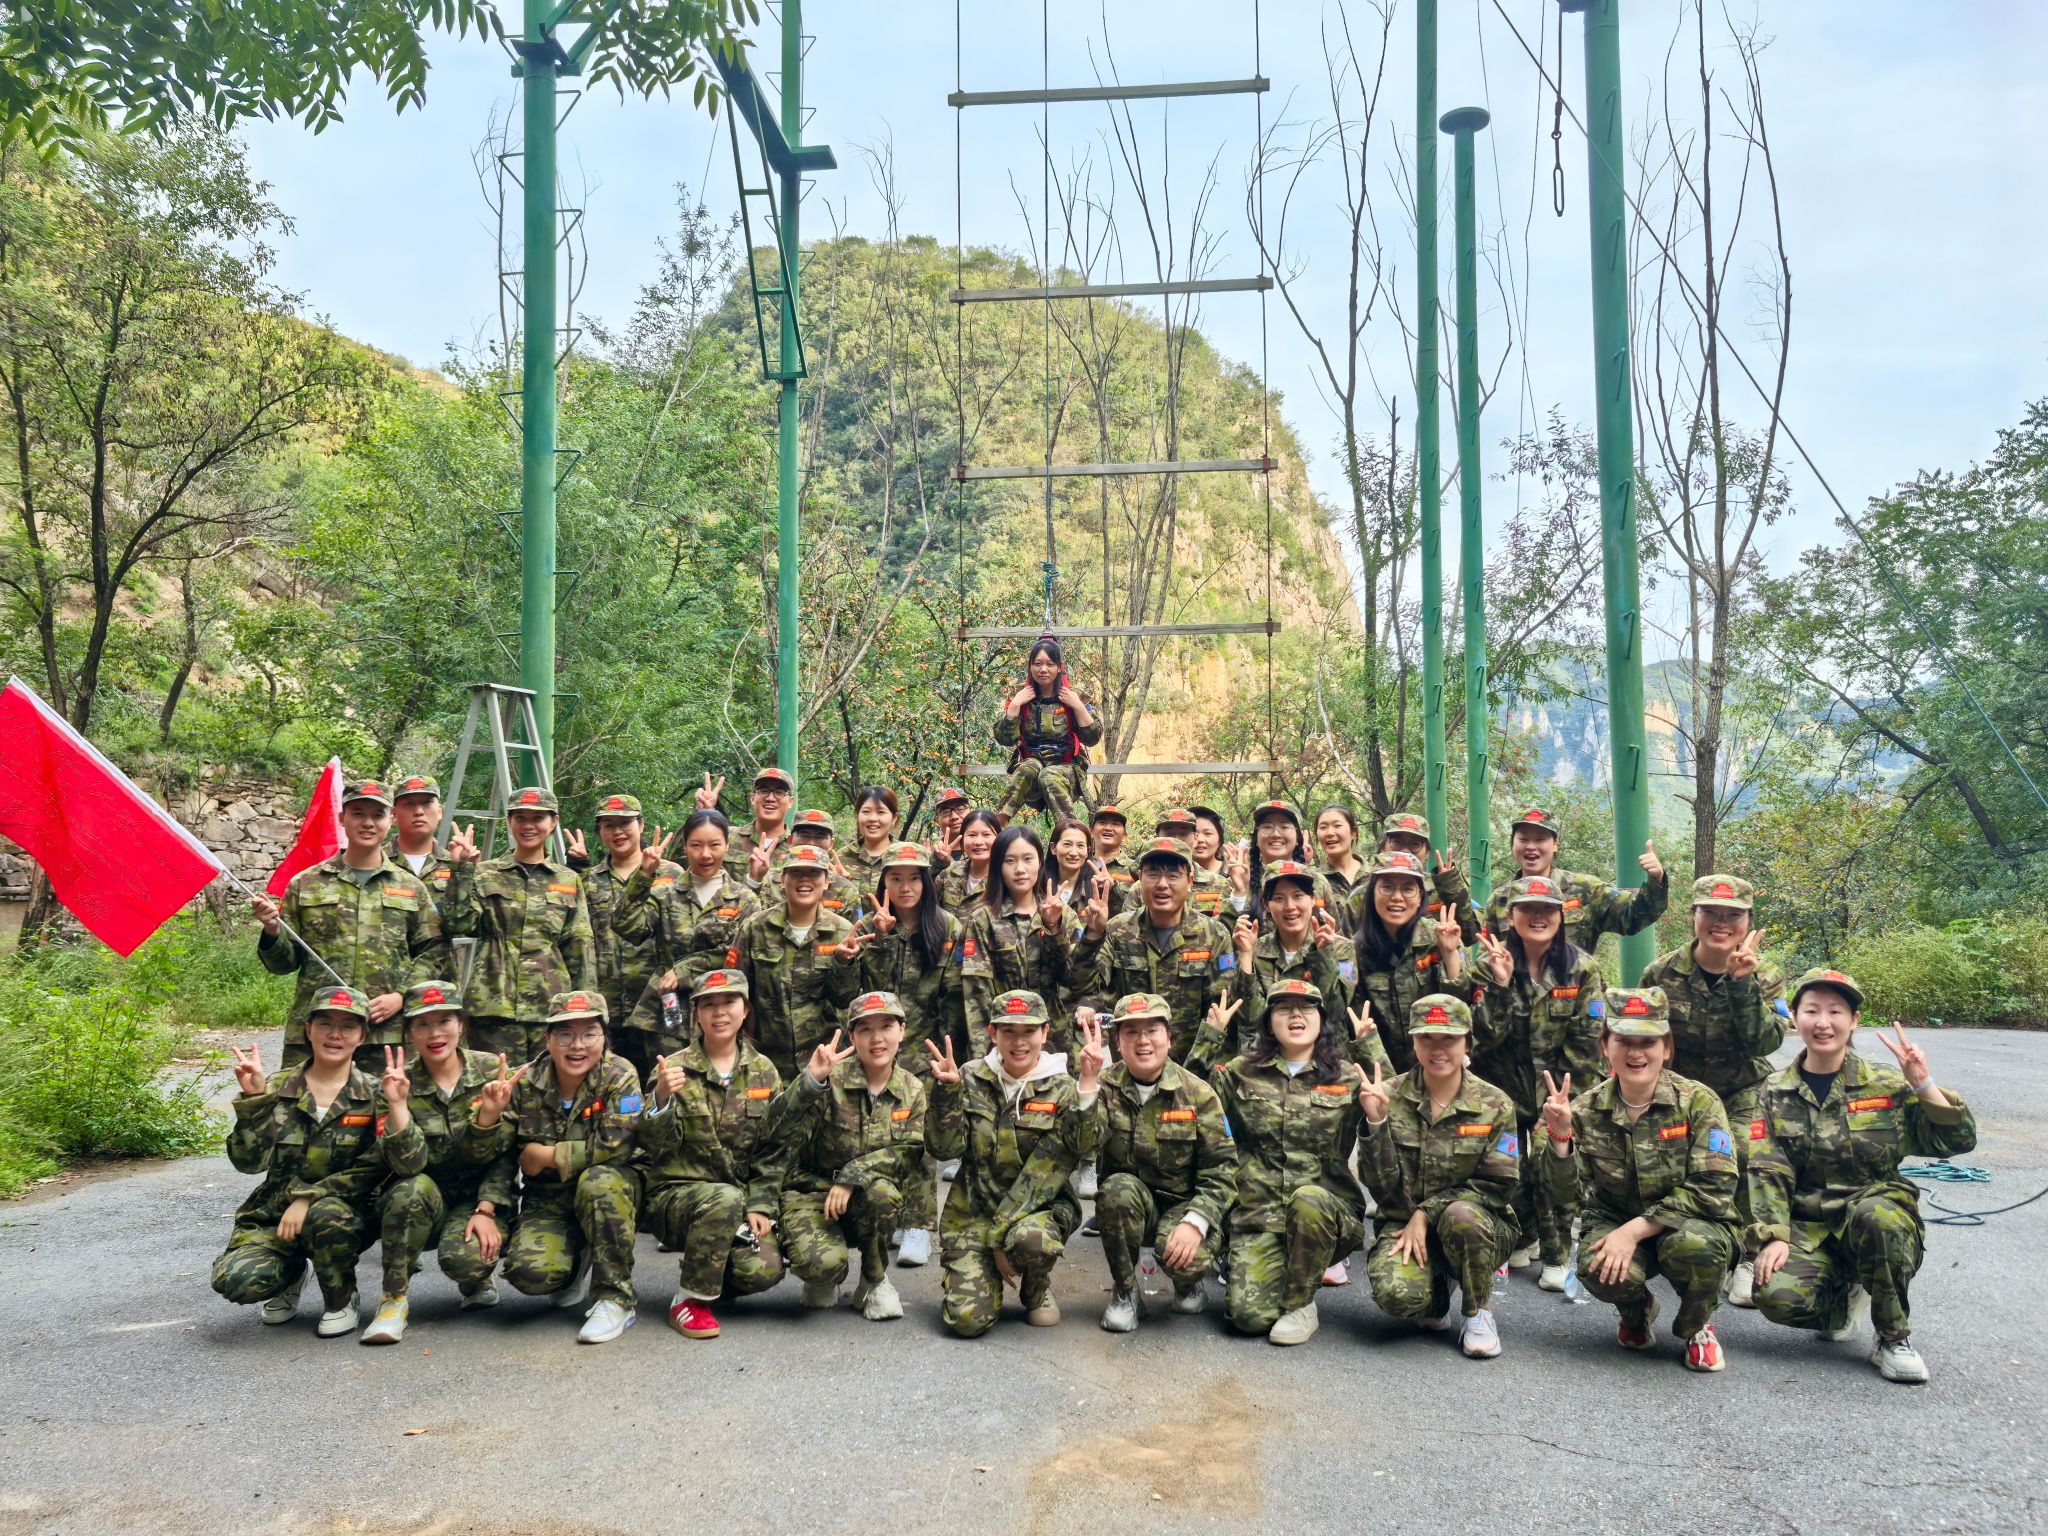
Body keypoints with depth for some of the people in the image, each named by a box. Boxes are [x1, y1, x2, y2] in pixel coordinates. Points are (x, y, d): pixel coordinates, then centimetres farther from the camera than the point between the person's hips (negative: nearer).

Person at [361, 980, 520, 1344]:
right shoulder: (401, 1082, -6)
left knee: (464, 1257, -31)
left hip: (477, 1201, -1)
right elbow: (408, 1165, -20)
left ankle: (477, 1280, 8)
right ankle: (395, 1298, -13)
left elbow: (504, 1156, -5)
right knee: (413, 1189, -33)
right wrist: (398, 1106, -30)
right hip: (422, 1205, 1)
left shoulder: (494, 1072, -6)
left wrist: (487, 1210, -19)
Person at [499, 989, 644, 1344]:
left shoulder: (619, 1076, -14)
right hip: (547, 1200, 2)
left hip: (610, 1192, -2)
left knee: (598, 1180, -37)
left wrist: (546, 1156, -17)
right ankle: (577, 1265, 15)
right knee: (528, 1271, -26)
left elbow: (614, 1147, -25)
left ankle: (615, 1300, -20)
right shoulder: (527, 1085, -4)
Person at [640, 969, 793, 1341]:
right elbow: (658, 1149, -12)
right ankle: (688, 1300, -14)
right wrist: (662, 1099, -30)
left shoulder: (763, 1073, 7)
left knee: (764, 1271, -23)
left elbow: (774, 1150, 6)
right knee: (725, 1199, -36)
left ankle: (714, 1279, 13)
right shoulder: (676, 1069, -2)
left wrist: (760, 1206, -7)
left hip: (742, 1199, 3)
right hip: (676, 1195, -3)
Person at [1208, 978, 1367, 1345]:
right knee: (1250, 1314, -20)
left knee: (1307, 1199, -37)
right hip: (1259, 1215, 0)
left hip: (1327, 1213, 0)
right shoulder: (1241, 1072, 9)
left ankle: (1301, 1304, -11)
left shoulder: (1348, 1077, 6)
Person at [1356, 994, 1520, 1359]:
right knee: (1396, 1294, -31)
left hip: (1480, 1227, 0)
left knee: (1460, 1215, -36)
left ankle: (1478, 1312, -7)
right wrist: (1376, 1122, -24)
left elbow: (1500, 1186, -8)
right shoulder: (1389, 1097, -5)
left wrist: (1426, 1212, -17)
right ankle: (1437, 1291, 8)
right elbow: (1381, 1186, -9)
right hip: (1403, 1224, 0)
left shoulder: (1494, 1105, -5)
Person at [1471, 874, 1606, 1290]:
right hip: (1503, 1087, 1)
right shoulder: (1490, 963, -7)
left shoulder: (1583, 968, -6)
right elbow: (1485, 1036, -14)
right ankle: (1521, 1238, 33)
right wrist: (1500, 983, -27)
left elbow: (1588, 1041, -6)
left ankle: (1556, 1256, 9)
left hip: (1558, 1088, -1)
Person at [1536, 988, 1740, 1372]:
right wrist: (1559, 1138, -29)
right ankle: (1636, 1310, 9)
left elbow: (1714, 1189, -18)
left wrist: (1637, 1229, -24)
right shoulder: (1586, 1110, -6)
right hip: (1613, 1223, 1)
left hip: (1689, 1225, -1)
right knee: (1598, 1272, -32)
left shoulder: (1698, 1102, -12)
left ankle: (1695, 1326, 1)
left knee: (1694, 1247, -36)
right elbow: (1568, 1199, -11)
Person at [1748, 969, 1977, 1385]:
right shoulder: (1777, 1093, 4)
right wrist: (1772, 1237, -15)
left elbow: (1957, 1141, -2)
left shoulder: (1886, 1085, 1)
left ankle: (1894, 1338, -12)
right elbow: (1767, 1173, -2)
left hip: (1879, 1215, -1)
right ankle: (1843, 1299, 11)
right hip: (1806, 1229, 1)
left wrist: (1923, 1085, -15)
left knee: (1876, 1217, -38)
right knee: (1777, 1296, -28)